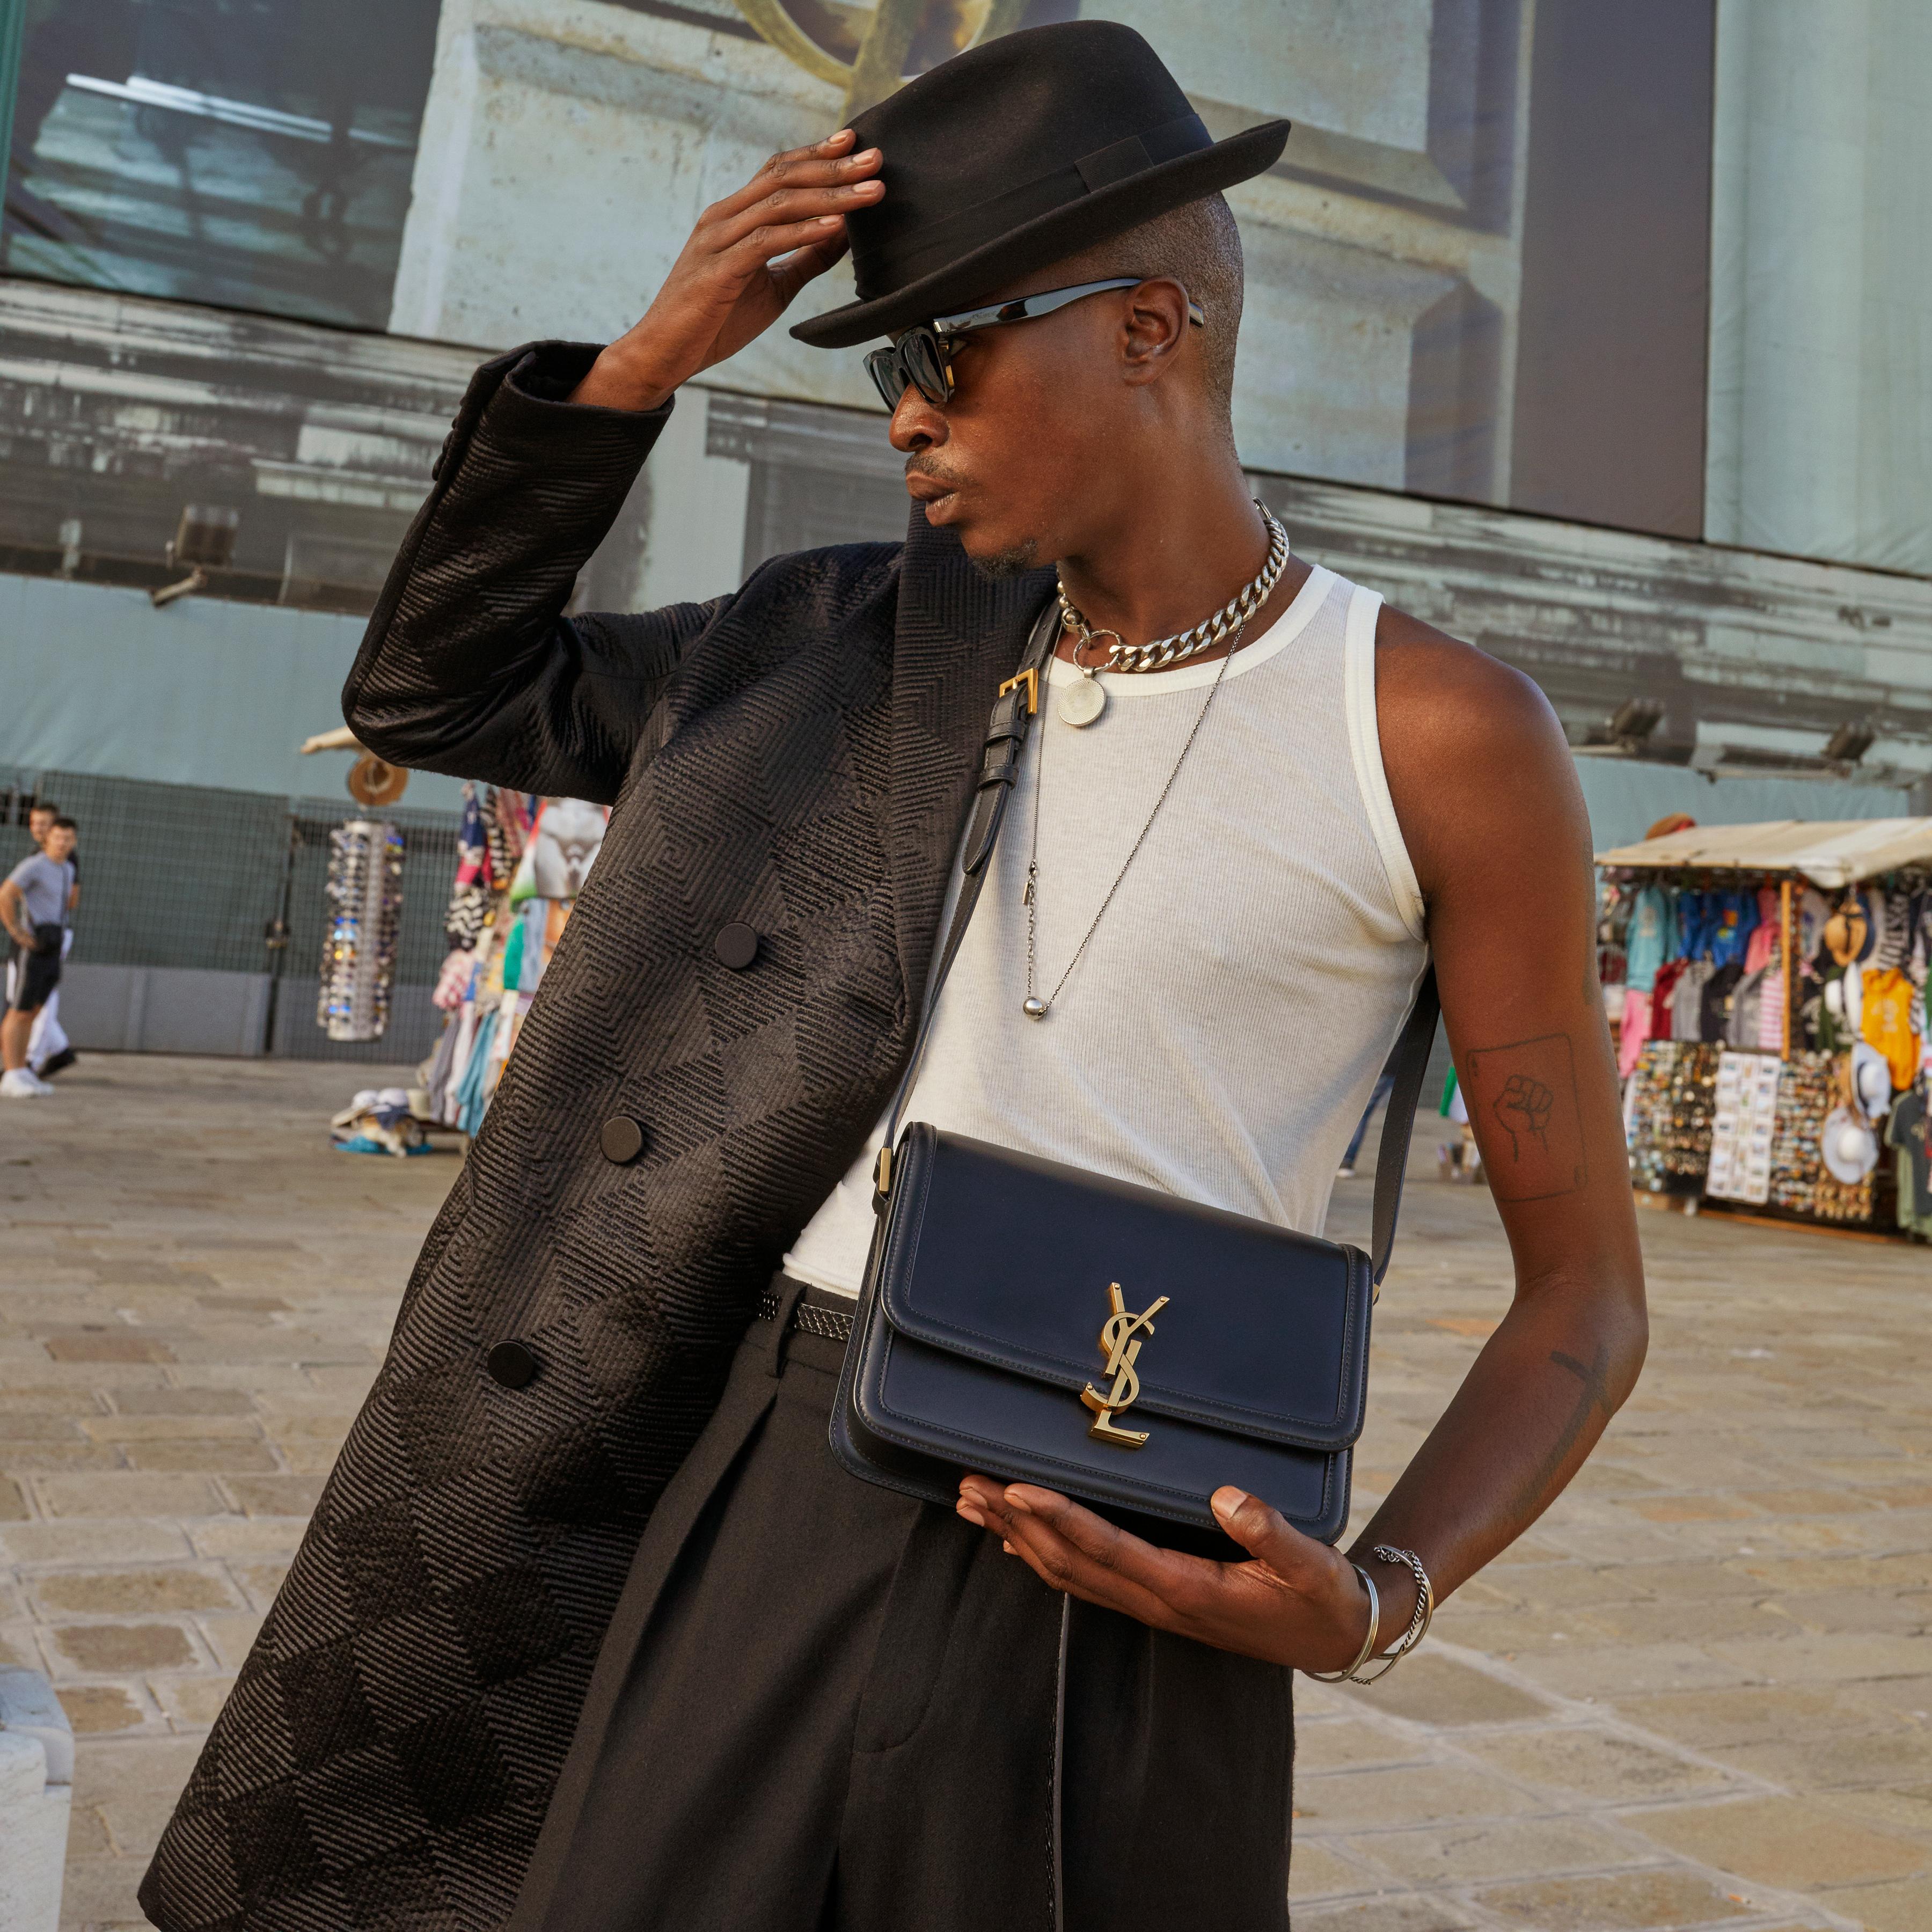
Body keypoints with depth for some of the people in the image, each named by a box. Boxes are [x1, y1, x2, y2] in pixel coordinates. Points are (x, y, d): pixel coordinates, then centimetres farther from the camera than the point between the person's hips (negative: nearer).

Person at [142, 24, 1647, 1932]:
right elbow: (429, 693, 14)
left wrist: (1367, 1607, -19)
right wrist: (655, 354, 1)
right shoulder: (873, 633, 8)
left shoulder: (1446, 734, -6)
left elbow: (1586, 1291, -1)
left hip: (1109, 1607, -4)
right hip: (764, 1509, 5)